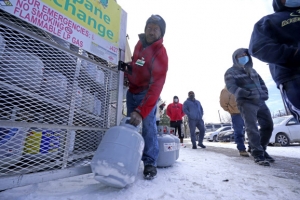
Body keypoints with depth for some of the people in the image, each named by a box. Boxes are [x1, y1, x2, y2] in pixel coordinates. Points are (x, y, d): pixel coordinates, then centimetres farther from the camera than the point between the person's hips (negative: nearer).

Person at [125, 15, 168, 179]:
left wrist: (141, 111, -41)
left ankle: (150, 163, -4)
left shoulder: (160, 54, -22)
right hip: (132, 91, 6)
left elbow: (156, 86, -33)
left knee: (148, 124, -18)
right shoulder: (139, 44, 0)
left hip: (147, 93, -6)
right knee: (130, 124, 7)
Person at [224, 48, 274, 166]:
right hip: (246, 102, -7)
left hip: (260, 102, 8)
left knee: (268, 125, 8)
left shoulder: (252, 70, 25)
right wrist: (248, 94, -23)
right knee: (252, 128, -12)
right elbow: (231, 87, -14)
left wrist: (264, 93, 7)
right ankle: (258, 154, -4)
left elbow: (261, 82, 26)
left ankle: (262, 150, 23)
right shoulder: (231, 72, 1)